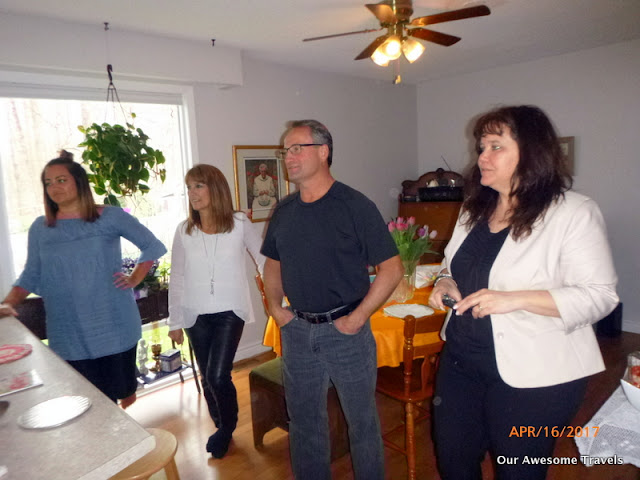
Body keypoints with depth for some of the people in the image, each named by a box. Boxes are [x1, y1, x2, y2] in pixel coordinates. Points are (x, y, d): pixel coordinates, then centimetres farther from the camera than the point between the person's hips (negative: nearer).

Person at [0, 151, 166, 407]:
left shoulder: (111, 217, -2)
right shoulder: (39, 229, 5)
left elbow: (153, 246, 5)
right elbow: (30, 276, 8)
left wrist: (135, 278, -3)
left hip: (114, 325, -1)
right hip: (69, 334, 2)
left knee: (123, 391, 11)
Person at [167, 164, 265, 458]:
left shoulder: (239, 224, -7)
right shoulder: (184, 231, 0)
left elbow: (263, 259, 3)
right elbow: (176, 279, 5)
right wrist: (175, 322, 6)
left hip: (230, 312, -3)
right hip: (196, 316, 3)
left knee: (217, 376, -10)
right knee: (208, 378, 12)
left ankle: (227, 428, 20)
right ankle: (222, 428, 37)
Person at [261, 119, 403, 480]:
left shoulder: (355, 206, -12)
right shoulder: (284, 211, 5)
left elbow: (392, 268, -13)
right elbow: (274, 263, 17)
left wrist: (357, 317, -16)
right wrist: (276, 307, 3)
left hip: (345, 330, -4)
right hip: (297, 330, 5)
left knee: (362, 420, 13)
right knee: (304, 420, 19)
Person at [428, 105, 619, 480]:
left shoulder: (575, 213, -14)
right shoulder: (475, 210, 8)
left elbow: (600, 295, -17)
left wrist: (514, 299, -28)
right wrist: (446, 282, -4)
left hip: (532, 375, -6)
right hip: (462, 360, 6)